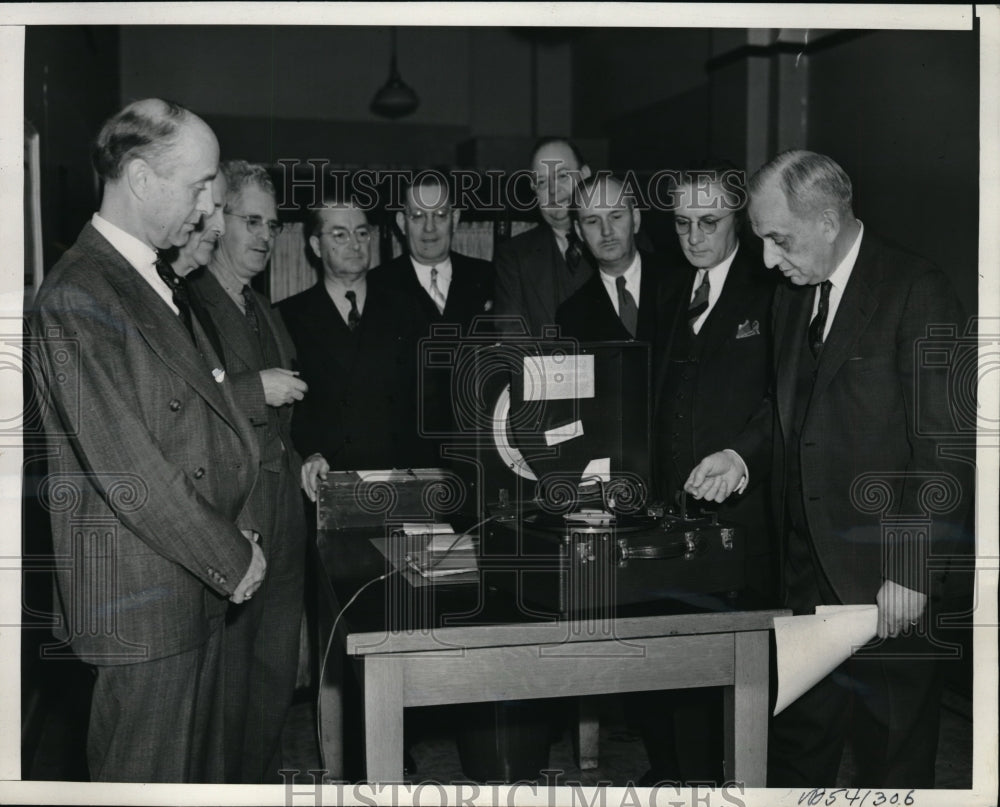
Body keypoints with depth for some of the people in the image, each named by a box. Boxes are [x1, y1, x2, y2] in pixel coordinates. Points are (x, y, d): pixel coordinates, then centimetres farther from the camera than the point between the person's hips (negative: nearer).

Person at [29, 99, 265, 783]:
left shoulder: (164, 283, 13)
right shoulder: (76, 300, -17)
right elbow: (125, 469, -21)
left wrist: (236, 527, 5)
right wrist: (230, 557, -14)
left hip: (201, 583, 9)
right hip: (142, 601, -9)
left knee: (201, 767, 18)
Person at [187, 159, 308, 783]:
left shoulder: (268, 314, 19)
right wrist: (254, 389, -18)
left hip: (284, 521, 8)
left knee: (276, 682, 14)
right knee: (225, 690, -1)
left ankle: (262, 785, 28)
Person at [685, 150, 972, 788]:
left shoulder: (919, 292, -12)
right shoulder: (793, 296, 11)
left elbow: (945, 445, -14)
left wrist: (914, 572, -17)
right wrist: (742, 455, 2)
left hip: (885, 574, -6)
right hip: (808, 567, 6)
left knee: (893, 747, 6)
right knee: (796, 739, 13)